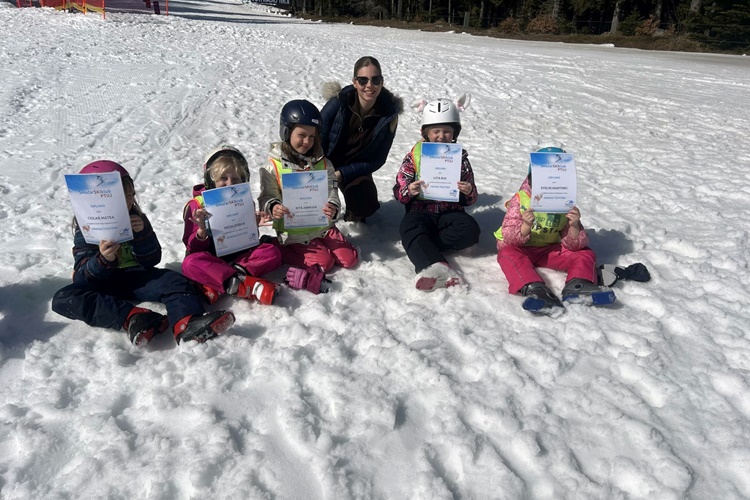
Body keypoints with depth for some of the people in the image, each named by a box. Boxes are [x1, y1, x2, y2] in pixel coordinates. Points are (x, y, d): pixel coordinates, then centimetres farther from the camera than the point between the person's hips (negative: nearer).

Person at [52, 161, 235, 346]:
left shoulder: (137, 219, 4)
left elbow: (151, 261, 0)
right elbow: (82, 275, -13)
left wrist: (143, 233, -18)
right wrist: (103, 260, -36)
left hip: (137, 277, 1)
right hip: (102, 281, -1)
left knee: (177, 282, -26)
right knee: (62, 299, -30)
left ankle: (186, 324, -58)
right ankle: (132, 317, -47)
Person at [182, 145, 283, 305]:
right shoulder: (196, 206, -3)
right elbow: (193, 249, -6)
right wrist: (201, 231, -27)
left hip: (240, 256, 3)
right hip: (211, 259, -2)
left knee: (272, 253, -22)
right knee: (190, 264, -34)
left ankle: (216, 286, -33)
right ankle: (249, 286, -43)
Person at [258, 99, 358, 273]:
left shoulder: (324, 164, 0)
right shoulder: (272, 167, -8)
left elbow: (331, 193, -1)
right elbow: (267, 198, -6)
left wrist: (332, 207, -24)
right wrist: (273, 208, -30)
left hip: (322, 225, 4)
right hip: (294, 233, -4)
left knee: (350, 259, -3)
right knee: (324, 262, -13)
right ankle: (282, 249, 8)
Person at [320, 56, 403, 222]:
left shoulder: (389, 114, -17)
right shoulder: (339, 102, -23)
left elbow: (377, 160, -12)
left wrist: (342, 173, -21)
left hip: (356, 169, 1)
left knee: (365, 207, -20)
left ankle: (355, 213, 20)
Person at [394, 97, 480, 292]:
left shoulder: (460, 157, 11)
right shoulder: (414, 156, 7)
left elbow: (470, 199, 12)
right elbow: (398, 191, 3)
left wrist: (469, 193, -14)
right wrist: (408, 191, -21)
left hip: (451, 211, 2)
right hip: (421, 211, -1)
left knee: (470, 229, -30)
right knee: (409, 227, -35)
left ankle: (422, 247, -22)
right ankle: (436, 266, -55)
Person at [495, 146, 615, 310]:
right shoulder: (520, 199, -11)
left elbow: (574, 245, -9)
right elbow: (508, 237, -19)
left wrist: (574, 226, -29)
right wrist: (526, 226, -38)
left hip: (551, 250, 3)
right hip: (521, 248, -3)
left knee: (586, 253, -12)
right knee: (507, 253, -34)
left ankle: (577, 285, -38)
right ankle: (533, 289, -52)